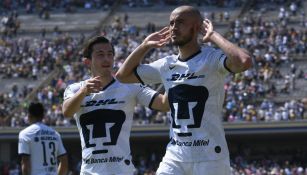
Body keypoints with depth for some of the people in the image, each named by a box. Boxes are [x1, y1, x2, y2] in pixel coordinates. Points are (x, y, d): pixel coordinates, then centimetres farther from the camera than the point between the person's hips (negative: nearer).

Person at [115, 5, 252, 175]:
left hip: (209, 158, -6)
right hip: (175, 156, 6)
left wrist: (214, 36, -18)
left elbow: (244, 61, -30)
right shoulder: (166, 65, 10)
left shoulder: (212, 59, -9)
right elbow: (123, 75, 21)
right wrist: (145, 45, 12)